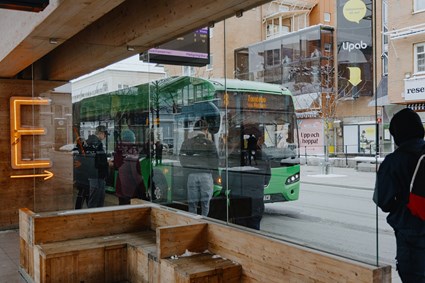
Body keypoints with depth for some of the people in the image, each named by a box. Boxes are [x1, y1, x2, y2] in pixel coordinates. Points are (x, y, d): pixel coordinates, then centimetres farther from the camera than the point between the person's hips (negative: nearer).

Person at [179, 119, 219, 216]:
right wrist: (214, 177, 6)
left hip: (191, 175, 2)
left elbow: (182, 160, 6)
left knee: (192, 201, 9)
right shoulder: (209, 143, -3)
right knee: (205, 201, 7)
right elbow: (214, 162, -2)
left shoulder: (186, 143, 5)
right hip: (206, 175, -2)